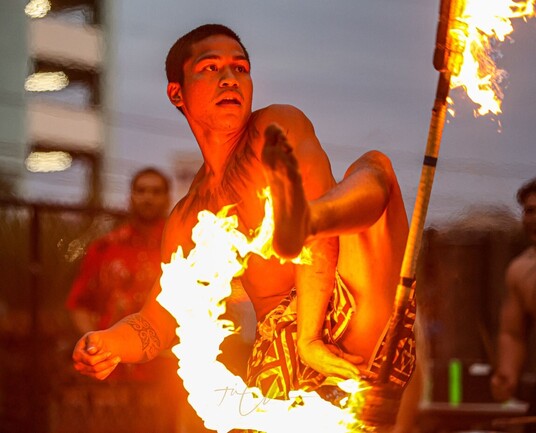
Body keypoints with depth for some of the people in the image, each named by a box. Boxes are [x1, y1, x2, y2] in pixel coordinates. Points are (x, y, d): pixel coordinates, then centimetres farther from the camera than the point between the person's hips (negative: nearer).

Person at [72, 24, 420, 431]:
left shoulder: (280, 126, 8)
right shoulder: (189, 219, 22)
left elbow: (323, 238, -8)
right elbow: (158, 321, 23)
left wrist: (310, 336, -23)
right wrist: (110, 342, -3)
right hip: (280, 344, 4)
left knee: (373, 166, -25)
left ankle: (294, 221, -51)